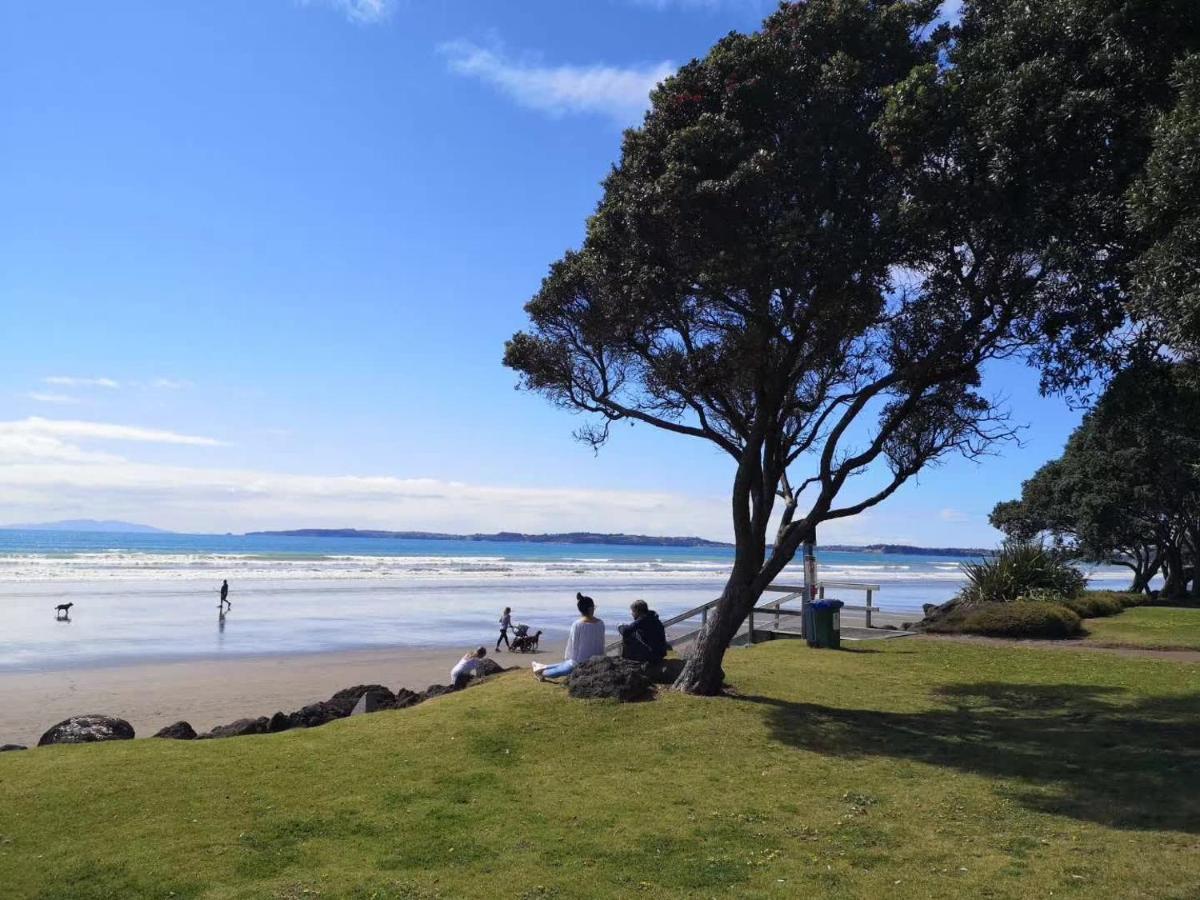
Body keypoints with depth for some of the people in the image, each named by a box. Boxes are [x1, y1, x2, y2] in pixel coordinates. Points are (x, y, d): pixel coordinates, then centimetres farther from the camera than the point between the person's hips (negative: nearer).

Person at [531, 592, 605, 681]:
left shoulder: (577, 624, -18)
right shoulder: (600, 624, -7)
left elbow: (573, 643, -7)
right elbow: (601, 643, 2)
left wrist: (567, 657, 10)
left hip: (578, 662, -5)